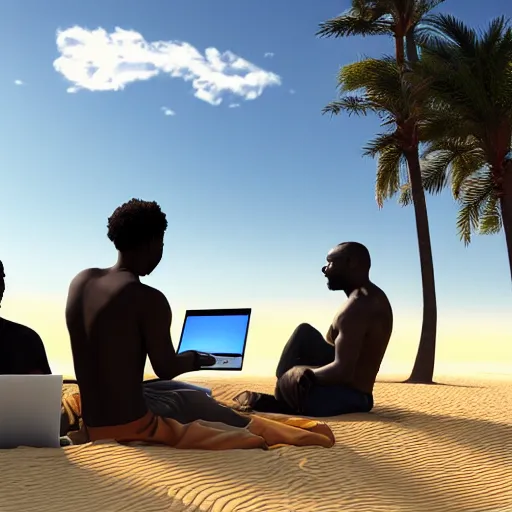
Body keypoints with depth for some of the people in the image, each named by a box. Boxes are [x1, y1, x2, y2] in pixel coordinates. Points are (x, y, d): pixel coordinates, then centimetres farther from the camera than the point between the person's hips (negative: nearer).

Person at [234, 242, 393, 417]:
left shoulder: (356, 305, -23)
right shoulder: (373, 297, 11)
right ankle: (283, 400, 12)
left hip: (338, 400, -10)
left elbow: (342, 372, -31)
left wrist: (308, 374, -16)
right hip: (359, 397, 10)